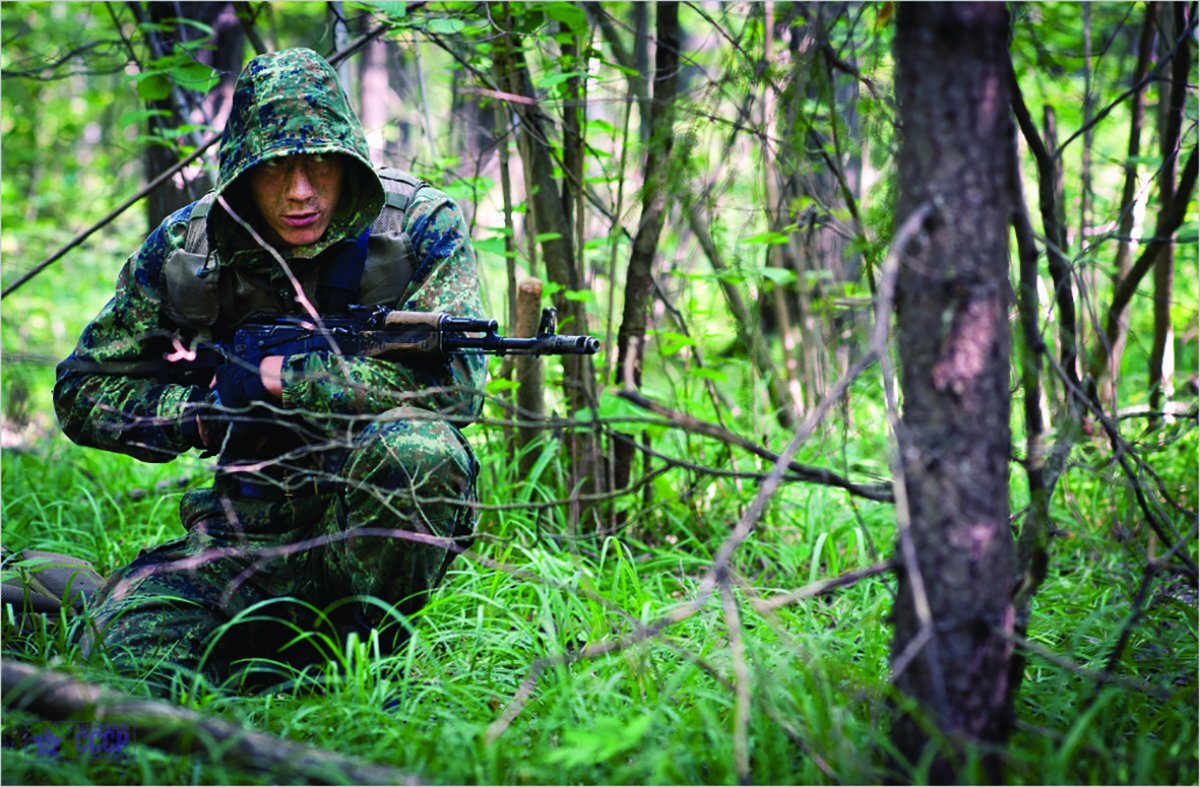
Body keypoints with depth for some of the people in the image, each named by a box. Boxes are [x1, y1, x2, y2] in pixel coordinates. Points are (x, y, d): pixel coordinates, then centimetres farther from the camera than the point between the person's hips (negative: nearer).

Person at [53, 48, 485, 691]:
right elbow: (82, 391, 5)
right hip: (253, 530, 1)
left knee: (419, 450, -35)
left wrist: (277, 381, -21)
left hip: (383, 516, -1)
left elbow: (457, 382, -23)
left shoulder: (420, 227, -9)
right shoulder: (184, 249, -2)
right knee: (128, 636, -24)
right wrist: (205, 412, -14)